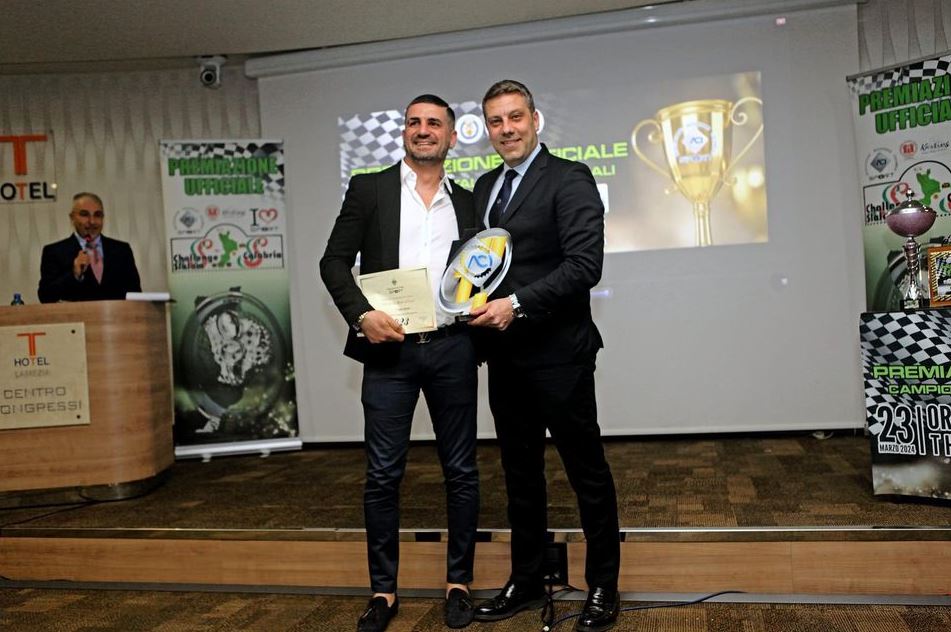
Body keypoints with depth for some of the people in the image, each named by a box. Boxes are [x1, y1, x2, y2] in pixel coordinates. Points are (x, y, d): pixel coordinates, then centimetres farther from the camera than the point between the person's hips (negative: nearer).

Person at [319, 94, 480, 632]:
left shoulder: (466, 202, 13)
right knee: (383, 475, 3)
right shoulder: (369, 188, 5)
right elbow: (334, 261, 1)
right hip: (389, 349, -2)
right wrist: (362, 314, -14)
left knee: (461, 470, 7)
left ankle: (459, 582, 22)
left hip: (452, 349, 2)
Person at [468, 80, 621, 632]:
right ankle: (527, 581, 31)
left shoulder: (569, 179, -8)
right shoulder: (484, 187, 14)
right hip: (504, 354, 7)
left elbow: (584, 264, -17)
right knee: (520, 472, 16)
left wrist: (517, 305, -22)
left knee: (587, 471, 6)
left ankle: (604, 587, 21)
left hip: (557, 353, -7)